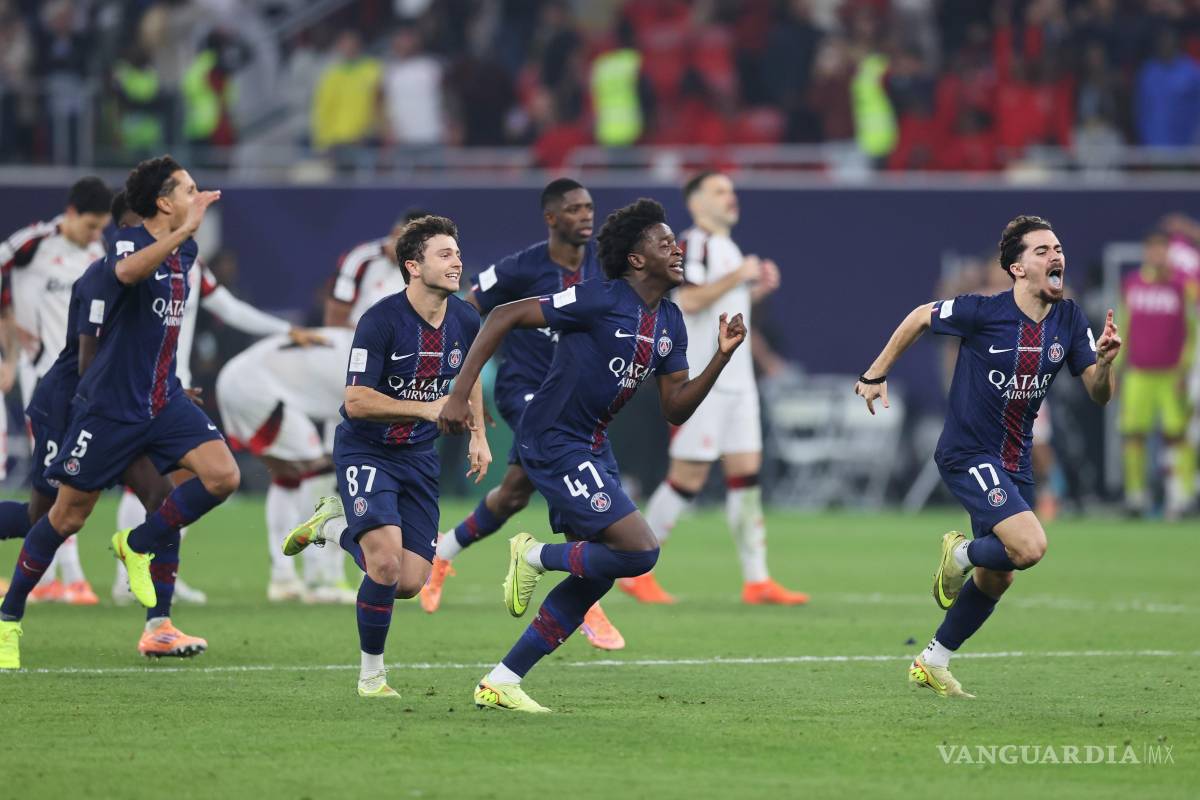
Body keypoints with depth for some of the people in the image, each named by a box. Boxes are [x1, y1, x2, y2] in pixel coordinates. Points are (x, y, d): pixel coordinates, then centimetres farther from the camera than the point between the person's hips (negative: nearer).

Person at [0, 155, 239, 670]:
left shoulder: (184, 252, 7)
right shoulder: (129, 243, -16)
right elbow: (128, 271, -43)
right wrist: (184, 230, -48)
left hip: (164, 399, 6)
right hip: (110, 404, -6)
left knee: (222, 476, -16)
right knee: (69, 516, 2)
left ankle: (140, 545, 5)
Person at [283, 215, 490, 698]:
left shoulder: (465, 321, -3)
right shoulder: (380, 321, -21)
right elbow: (356, 402, -24)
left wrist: (478, 435, 13)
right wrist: (426, 408, -31)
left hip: (419, 456, 6)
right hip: (365, 451, -6)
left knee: (411, 583, -1)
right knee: (387, 564, -24)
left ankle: (334, 526, 27)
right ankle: (371, 673, -3)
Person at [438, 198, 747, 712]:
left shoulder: (670, 323, 7)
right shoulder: (600, 300, -17)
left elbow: (675, 409, 8)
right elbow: (504, 317, -16)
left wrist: (721, 357, -6)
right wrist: (460, 394, -20)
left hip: (592, 447, 9)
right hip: (554, 444, -9)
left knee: (599, 572, 9)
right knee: (640, 550, -18)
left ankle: (501, 682, 15)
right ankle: (535, 556, 5)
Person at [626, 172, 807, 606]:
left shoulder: (728, 248, 20)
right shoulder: (694, 243, -10)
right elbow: (689, 299, -23)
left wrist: (757, 288, 14)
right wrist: (738, 276, -18)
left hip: (737, 382, 9)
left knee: (746, 472, 3)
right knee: (688, 476, -6)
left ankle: (756, 581, 1)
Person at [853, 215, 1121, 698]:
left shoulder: (1069, 321, -3)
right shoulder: (983, 313, -18)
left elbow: (1098, 395, -1)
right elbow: (920, 318, -2)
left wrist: (1105, 360, -23)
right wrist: (876, 374, 5)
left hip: (1015, 462, 7)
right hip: (968, 455, -7)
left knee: (997, 580, 14)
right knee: (1030, 546, -25)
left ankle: (932, 663, 32)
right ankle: (962, 553, 7)